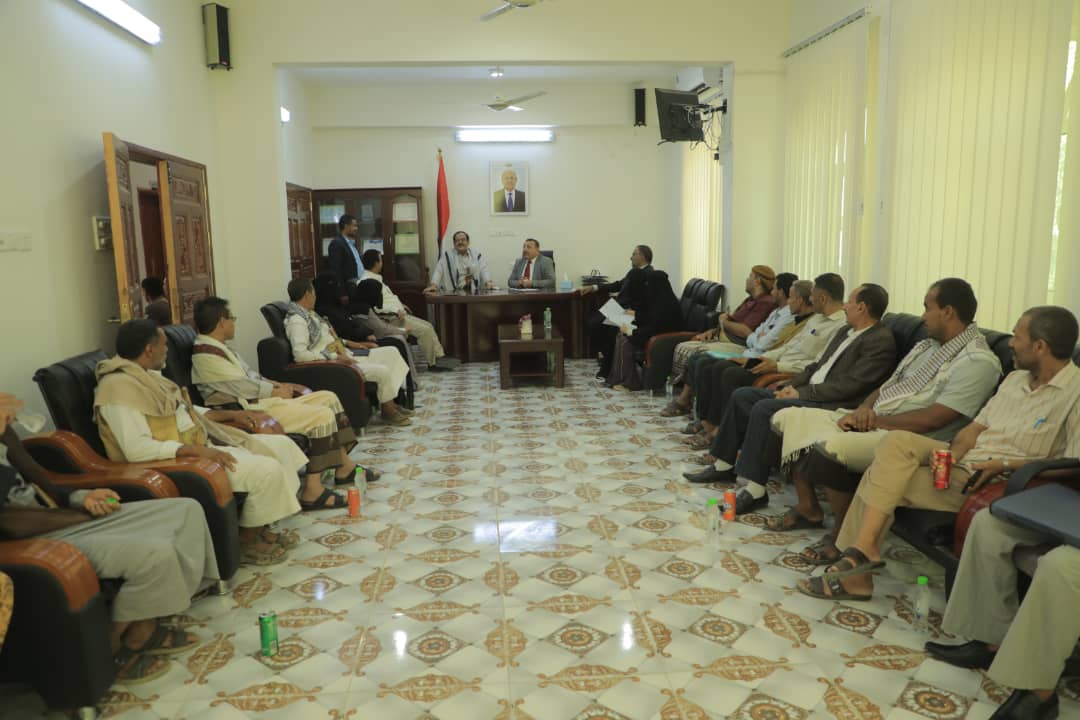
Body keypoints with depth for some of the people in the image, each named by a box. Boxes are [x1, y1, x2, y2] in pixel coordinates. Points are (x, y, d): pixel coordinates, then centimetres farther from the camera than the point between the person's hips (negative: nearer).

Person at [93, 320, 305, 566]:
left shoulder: (147, 375, 11)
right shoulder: (119, 387, -20)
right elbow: (137, 449, -29)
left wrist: (229, 414, 20)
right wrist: (196, 450, -31)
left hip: (201, 443, 10)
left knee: (281, 445, 7)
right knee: (267, 470, -24)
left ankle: (259, 527, 12)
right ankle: (248, 539, -2)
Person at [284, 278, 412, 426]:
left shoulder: (308, 313, 13)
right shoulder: (296, 320, -18)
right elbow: (300, 354, -28)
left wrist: (349, 343, 13)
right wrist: (335, 357, -24)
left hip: (343, 355, 11)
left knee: (391, 352, 7)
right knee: (383, 371, -21)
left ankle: (390, 402, 8)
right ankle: (388, 411, 3)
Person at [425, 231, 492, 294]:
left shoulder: (477, 255, 13)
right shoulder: (446, 255, 9)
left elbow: (484, 270, 3)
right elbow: (438, 270, 0)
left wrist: (488, 282, -17)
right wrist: (433, 285, -18)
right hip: (453, 294, -1)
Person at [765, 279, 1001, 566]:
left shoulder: (978, 362, -12)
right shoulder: (927, 346, 17)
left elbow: (932, 419, -21)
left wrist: (876, 420, -14)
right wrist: (864, 408, -2)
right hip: (872, 423, 10)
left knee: (830, 444, -36)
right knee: (789, 418, 0)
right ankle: (808, 508, 8)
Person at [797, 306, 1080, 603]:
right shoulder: (1016, 378, 17)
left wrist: (1005, 464, -22)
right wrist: (951, 454, -6)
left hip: (999, 480, -7)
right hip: (965, 458, 7)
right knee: (897, 441, -19)